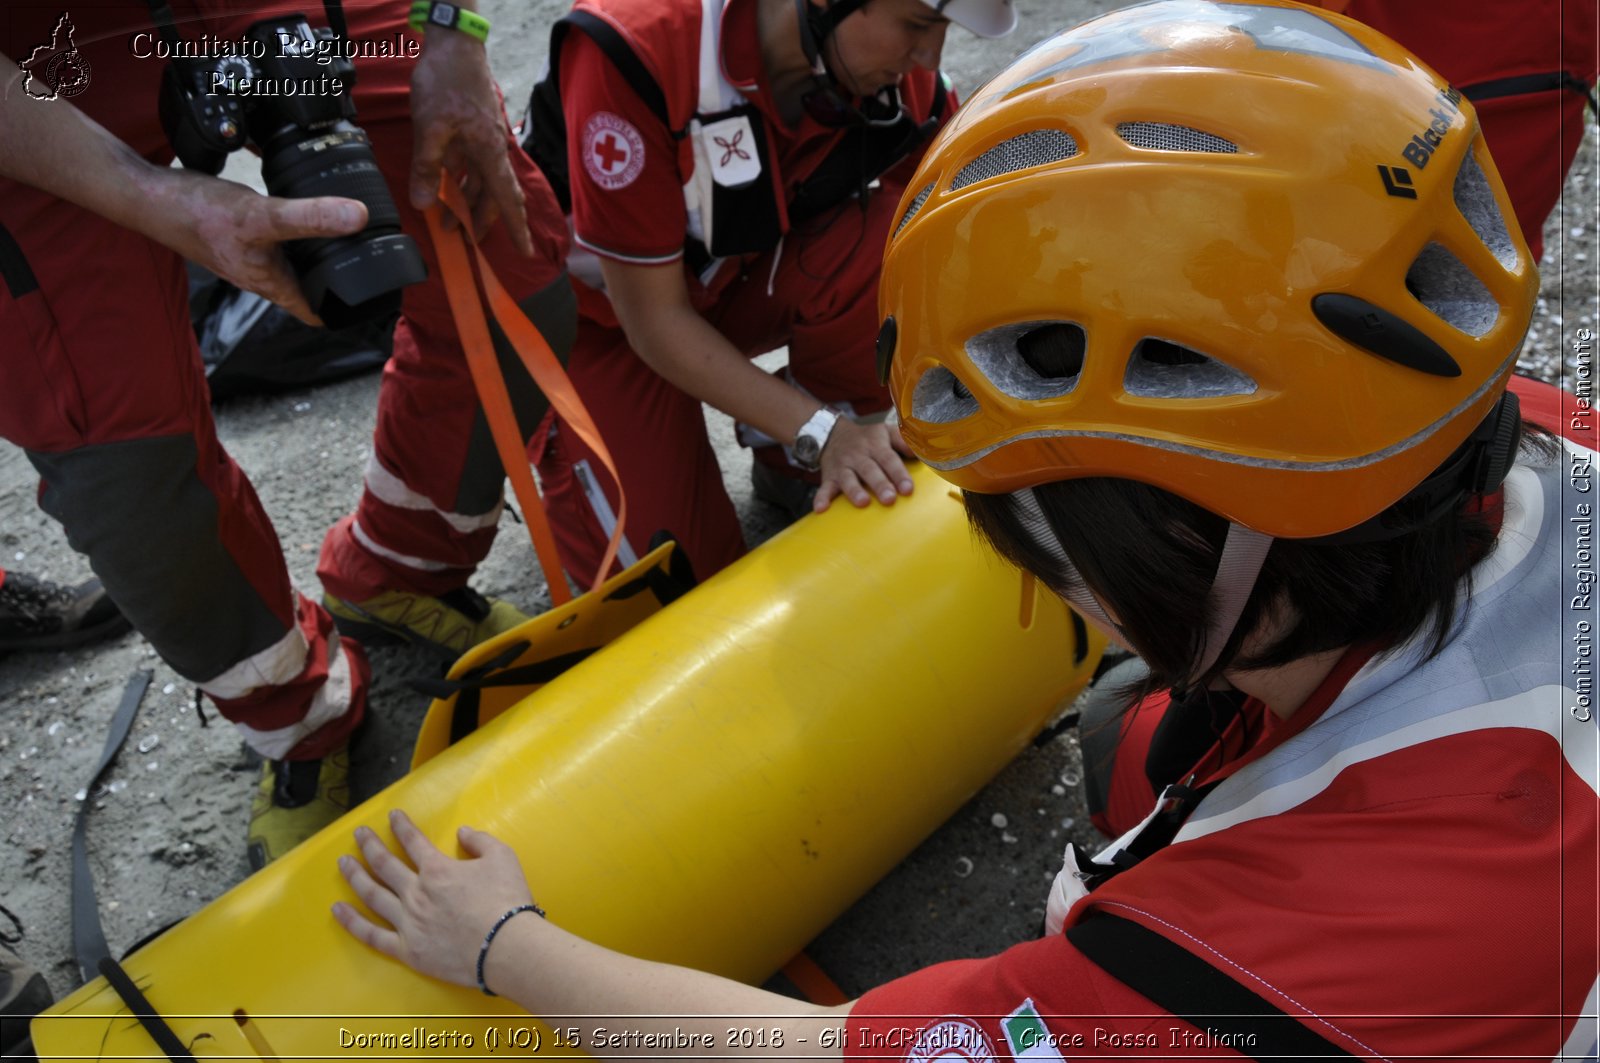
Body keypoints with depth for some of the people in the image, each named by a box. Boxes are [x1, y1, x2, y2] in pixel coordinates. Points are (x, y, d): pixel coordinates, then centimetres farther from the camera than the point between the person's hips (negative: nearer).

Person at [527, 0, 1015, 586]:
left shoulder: (904, 81, -20)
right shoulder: (636, 51, -35)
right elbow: (653, 317, -30)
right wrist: (820, 430, -35)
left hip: (742, 276, 4)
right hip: (602, 311, -4)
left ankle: (793, 463, -2)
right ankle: (556, 432, 15)